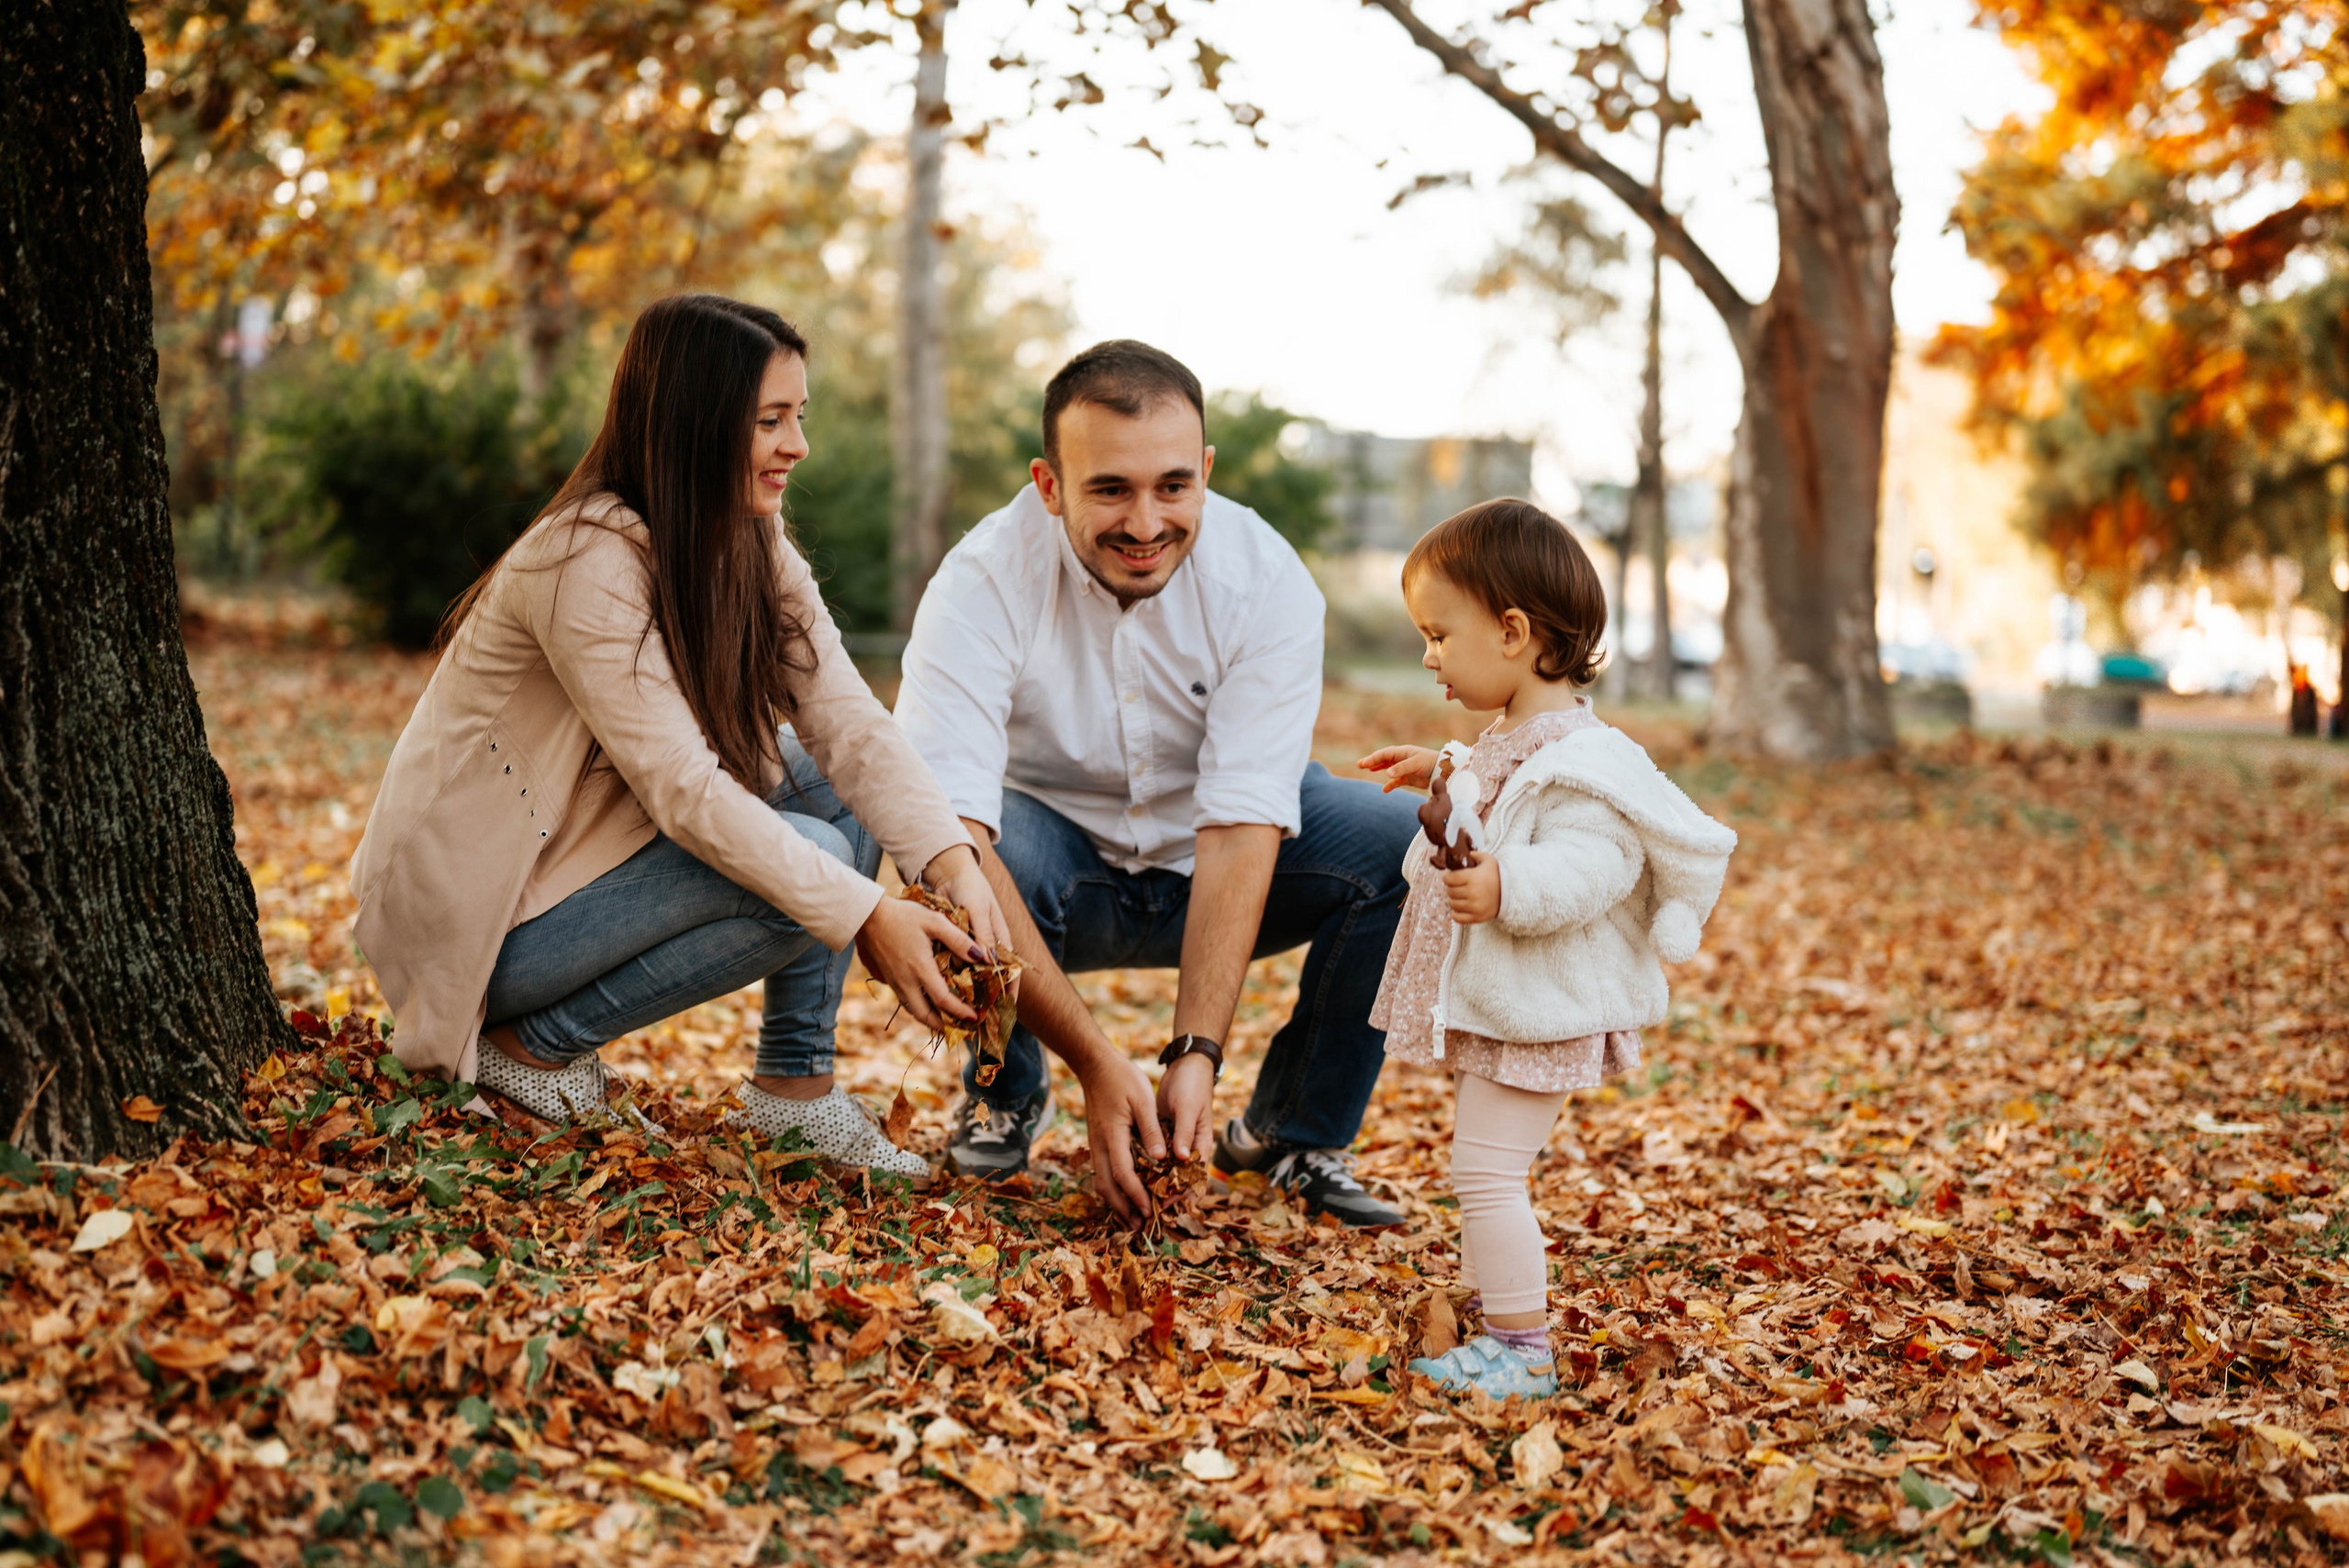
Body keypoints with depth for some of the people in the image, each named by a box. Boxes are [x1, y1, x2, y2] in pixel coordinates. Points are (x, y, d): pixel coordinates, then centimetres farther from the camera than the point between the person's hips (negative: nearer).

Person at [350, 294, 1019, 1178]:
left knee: (835, 787, -4)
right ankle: (535, 1042, -8)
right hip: (478, 920, -8)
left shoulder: (753, 548, 1)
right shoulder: (585, 563, -25)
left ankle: (796, 1087, -1)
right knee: (800, 870, -23)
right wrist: (867, 916, -35)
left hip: (590, 857, 8)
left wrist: (953, 862, -26)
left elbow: (846, 721, -9)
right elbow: (681, 788, -30)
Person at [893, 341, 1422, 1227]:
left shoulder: (1269, 581, -22)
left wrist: (1198, 1052, -37)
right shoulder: (982, 582, -26)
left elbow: (1243, 825, -26)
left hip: (1208, 871, 2)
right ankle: (1005, 1097, -2)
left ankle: (1296, 1133, -2)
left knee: (1407, 841, -24)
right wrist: (1099, 1065, -42)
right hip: (1061, 872, -1)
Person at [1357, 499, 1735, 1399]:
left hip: (1536, 1011, -11)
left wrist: (1507, 888, -47)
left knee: (1487, 1171, -11)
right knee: (1484, 1170, 22)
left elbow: (1587, 866, -34)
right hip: (1494, 1001, 11)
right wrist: (1440, 774, 36)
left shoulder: (1579, 764, -23)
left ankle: (1523, 1352, -5)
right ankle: (1489, 1305, 38)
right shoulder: (1517, 741, 12)